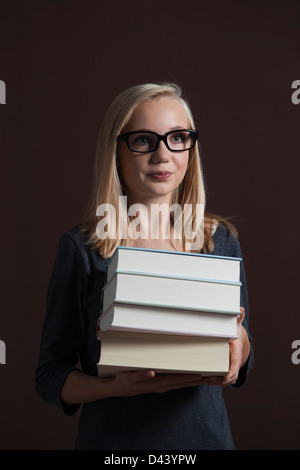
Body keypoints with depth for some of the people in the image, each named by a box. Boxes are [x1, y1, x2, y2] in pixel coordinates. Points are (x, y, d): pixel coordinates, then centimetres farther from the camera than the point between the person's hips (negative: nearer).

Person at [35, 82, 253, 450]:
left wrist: (239, 341, -18)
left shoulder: (221, 241, -2)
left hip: (205, 434, 3)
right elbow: (50, 376, -7)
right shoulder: (81, 249, -10)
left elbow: (240, 369, 4)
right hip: (113, 437, -2)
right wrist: (115, 385, -25)